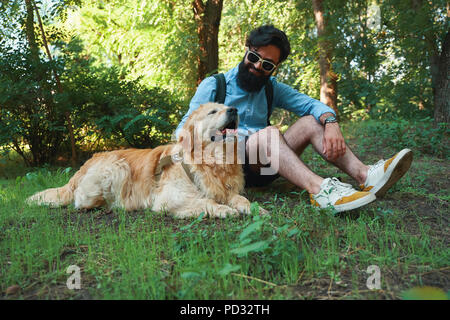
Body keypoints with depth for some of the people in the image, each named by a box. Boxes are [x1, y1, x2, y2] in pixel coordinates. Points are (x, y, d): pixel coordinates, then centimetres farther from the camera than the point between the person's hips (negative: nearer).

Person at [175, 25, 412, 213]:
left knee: (310, 122, -10)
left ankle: (364, 175, -26)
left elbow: (312, 104, 2)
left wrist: (331, 123, -21)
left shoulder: (272, 88, 14)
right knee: (269, 133, -32)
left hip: (261, 169, 5)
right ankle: (319, 190, -52)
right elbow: (184, 130, -6)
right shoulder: (213, 86, 1)